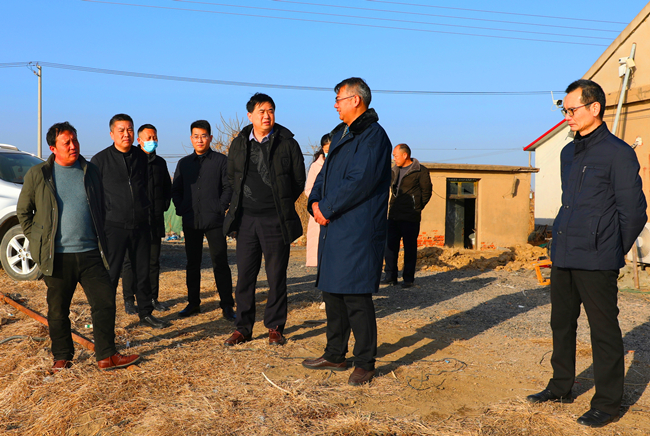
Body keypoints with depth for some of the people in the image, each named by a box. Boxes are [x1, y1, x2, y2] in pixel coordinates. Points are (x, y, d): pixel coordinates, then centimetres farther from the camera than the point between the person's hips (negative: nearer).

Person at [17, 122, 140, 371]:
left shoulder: (91, 172, 9)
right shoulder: (38, 175, 2)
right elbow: (23, 211, 11)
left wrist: (101, 241, 11)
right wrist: (37, 240, 5)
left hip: (90, 253, 2)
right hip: (58, 257, -1)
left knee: (105, 302, -3)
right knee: (58, 311, 7)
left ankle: (106, 356, 7)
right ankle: (62, 357, 23)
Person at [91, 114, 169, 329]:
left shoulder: (141, 156, 9)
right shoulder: (100, 159, -3)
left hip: (141, 224, 4)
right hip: (114, 225, -4)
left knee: (143, 271, 11)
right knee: (111, 274, -2)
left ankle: (146, 313, 23)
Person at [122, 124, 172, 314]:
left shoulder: (160, 162, 14)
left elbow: (168, 187, 25)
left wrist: (164, 206, 12)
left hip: (155, 220, 5)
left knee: (154, 261, 9)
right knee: (131, 261, 0)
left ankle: (152, 298, 18)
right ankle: (129, 300, 8)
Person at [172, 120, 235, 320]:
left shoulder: (221, 161, 3)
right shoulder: (184, 163, 14)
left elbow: (228, 188, 0)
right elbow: (176, 190, 15)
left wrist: (220, 209, -10)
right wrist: (181, 210, 2)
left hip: (214, 221, -4)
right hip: (191, 221, 4)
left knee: (220, 263, -3)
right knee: (192, 264, 10)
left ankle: (227, 305, 4)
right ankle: (193, 303, 20)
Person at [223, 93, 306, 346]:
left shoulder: (287, 143, -1)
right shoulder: (239, 144, 8)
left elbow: (299, 179, 6)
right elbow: (231, 177, 20)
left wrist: (282, 204, 10)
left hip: (275, 220, -2)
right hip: (246, 219, 3)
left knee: (277, 277, 3)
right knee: (244, 276, 4)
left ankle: (275, 327, 16)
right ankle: (243, 328, 15)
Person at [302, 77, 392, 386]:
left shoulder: (373, 136, -11)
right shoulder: (340, 134, 19)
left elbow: (359, 182, -20)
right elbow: (326, 173, 19)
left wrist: (327, 210, -14)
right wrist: (315, 202, 0)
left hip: (359, 231, -9)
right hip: (333, 228, 10)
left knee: (356, 297, -5)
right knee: (332, 292, 14)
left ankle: (365, 363, 8)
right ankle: (335, 355, 27)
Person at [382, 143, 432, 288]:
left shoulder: (420, 171, -5)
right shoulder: (395, 170, 14)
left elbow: (427, 191, -2)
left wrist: (417, 208, -2)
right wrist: (393, 206, 13)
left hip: (410, 217, -6)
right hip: (393, 216, 6)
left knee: (410, 248, 1)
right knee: (390, 245, 6)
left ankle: (408, 278, 10)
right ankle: (390, 276, 15)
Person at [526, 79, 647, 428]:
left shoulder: (618, 153, -9)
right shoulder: (568, 153, 14)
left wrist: (613, 254, 0)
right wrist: (564, 242, 18)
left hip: (595, 263, -8)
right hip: (563, 258, 8)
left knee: (603, 331, 3)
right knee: (562, 324, 17)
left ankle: (607, 403, 15)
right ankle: (561, 387, 32)